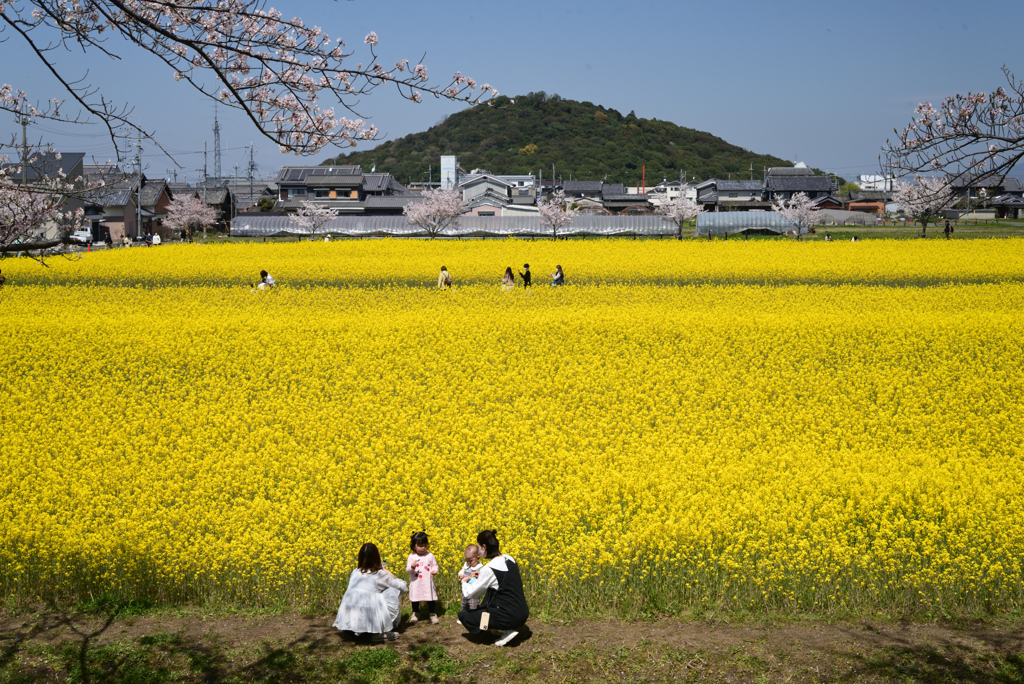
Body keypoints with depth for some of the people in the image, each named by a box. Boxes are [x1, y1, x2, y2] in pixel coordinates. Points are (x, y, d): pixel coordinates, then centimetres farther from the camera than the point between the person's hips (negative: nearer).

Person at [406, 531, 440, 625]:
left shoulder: (430, 556, -2)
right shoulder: (412, 557, -4)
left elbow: (435, 566, 4)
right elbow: (407, 569, -7)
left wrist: (435, 571, -18)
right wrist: (412, 567, -28)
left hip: (428, 583, 0)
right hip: (416, 584, 0)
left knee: (431, 599, 5)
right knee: (415, 600, 12)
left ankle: (433, 615, 20)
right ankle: (415, 615, 31)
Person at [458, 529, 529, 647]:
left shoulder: (489, 569, -19)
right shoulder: (509, 559, 4)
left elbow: (470, 594, -8)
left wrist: (465, 583, 13)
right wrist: (481, 578, 21)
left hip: (510, 618, -8)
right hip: (524, 614, 8)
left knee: (462, 615, 5)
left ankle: (506, 631, -1)